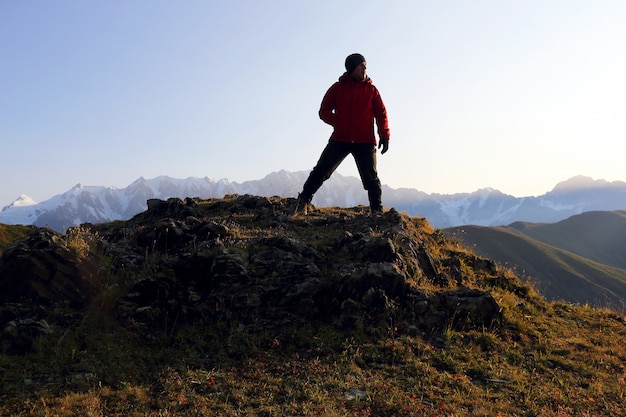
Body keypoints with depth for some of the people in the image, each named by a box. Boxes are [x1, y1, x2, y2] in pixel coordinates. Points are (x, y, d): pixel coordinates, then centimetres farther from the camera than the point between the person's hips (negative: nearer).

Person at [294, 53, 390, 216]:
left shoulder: (371, 89, 9)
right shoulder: (338, 88, 8)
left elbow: (381, 113, 9)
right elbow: (324, 111, 6)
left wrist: (384, 135, -5)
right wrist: (339, 123, -12)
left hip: (365, 141, 0)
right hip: (340, 139, 0)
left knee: (371, 177, 1)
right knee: (321, 170, -2)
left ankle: (377, 211, 10)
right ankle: (303, 201, 9)